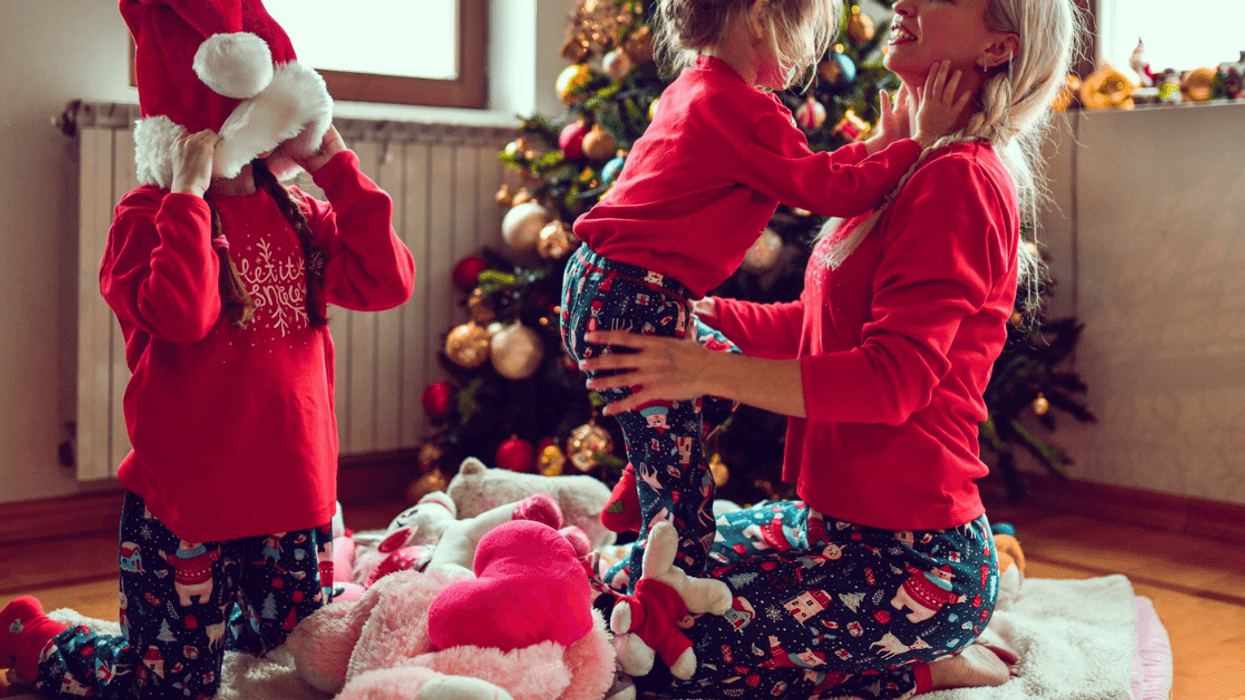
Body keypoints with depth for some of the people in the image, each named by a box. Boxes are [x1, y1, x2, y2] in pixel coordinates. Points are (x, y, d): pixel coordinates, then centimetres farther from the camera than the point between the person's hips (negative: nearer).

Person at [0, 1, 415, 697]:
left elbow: (389, 282, -4)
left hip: (295, 491, 6)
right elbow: (181, 314, -27)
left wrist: (336, 168, -5)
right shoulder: (148, 215, -8)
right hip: (187, 497, -6)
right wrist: (190, 195, -21)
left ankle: (218, 617, 46)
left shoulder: (298, 215, 10)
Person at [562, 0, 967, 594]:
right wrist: (916, 144, -6)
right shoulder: (744, 110, -16)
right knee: (684, 504, -5)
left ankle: (632, 501, 35)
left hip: (598, 283, 10)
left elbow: (800, 174, 21)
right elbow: (832, 191, -15)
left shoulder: (695, 90, 15)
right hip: (632, 304, -10)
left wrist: (877, 145, 20)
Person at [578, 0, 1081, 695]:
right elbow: (813, 327, 19)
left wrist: (709, 370, -27)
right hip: (842, 524, 10)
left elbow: (893, 377, -26)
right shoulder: (917, 170, 14)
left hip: (914, 561, -10)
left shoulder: (960, 181, -17)